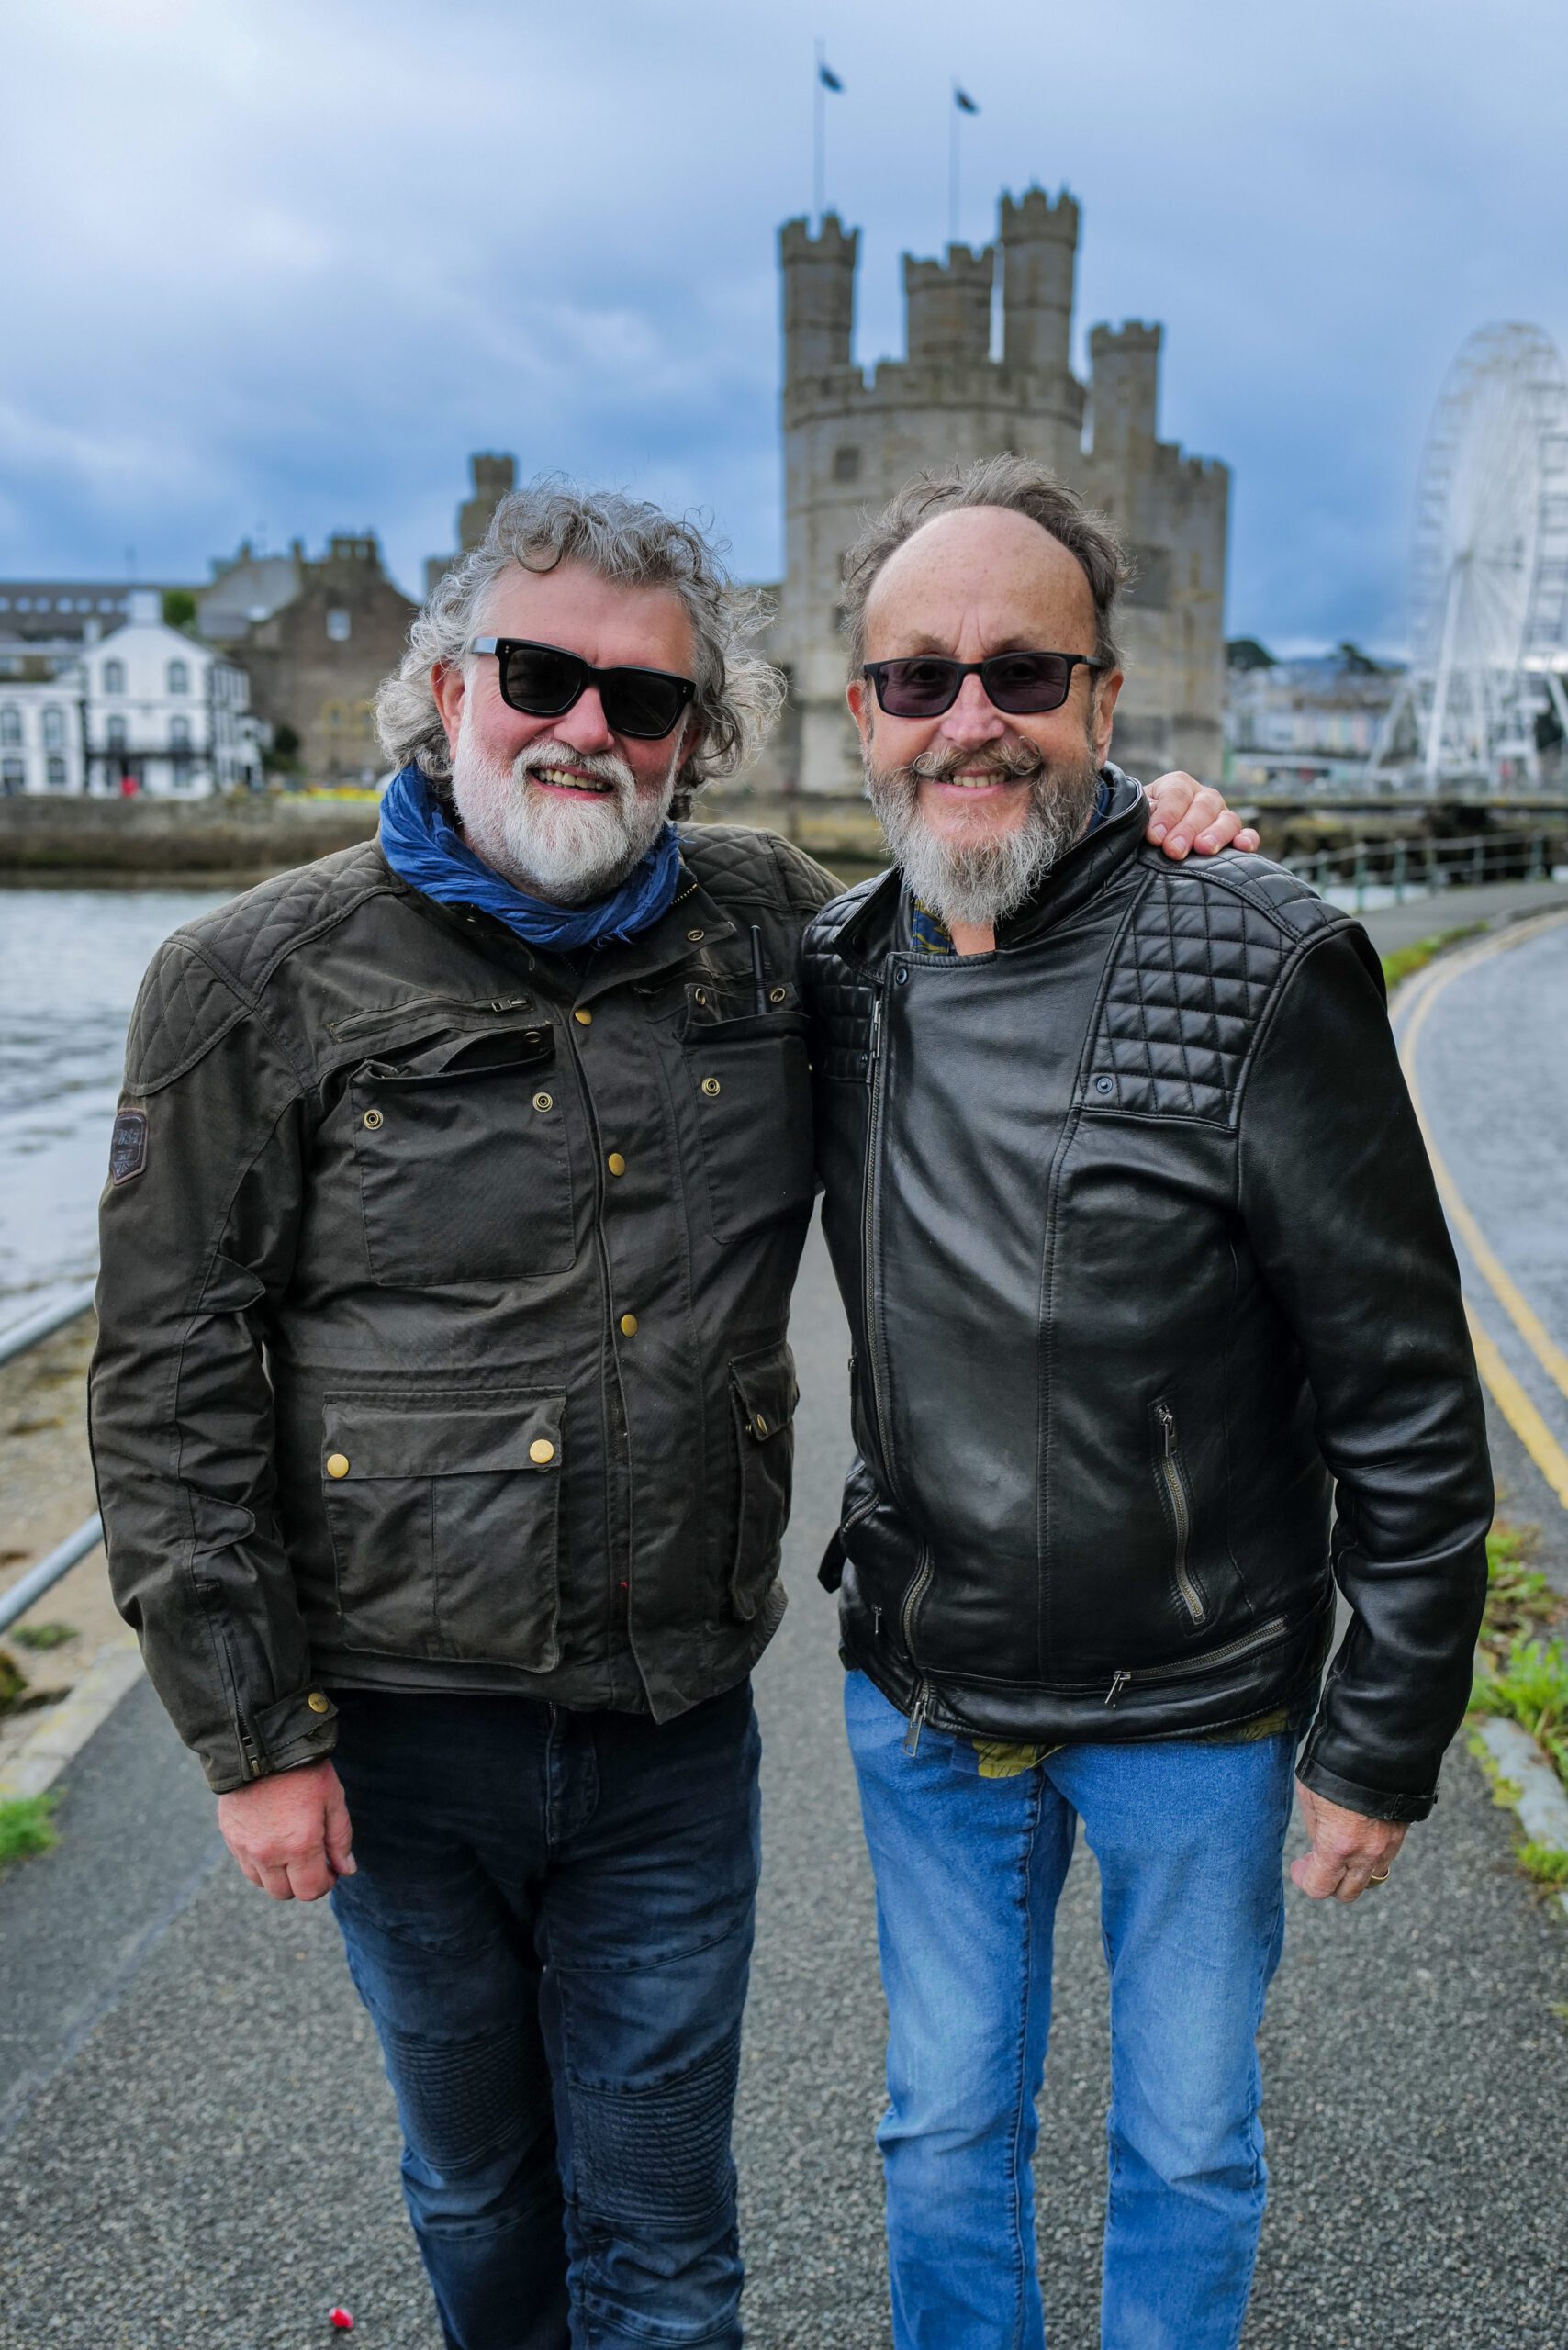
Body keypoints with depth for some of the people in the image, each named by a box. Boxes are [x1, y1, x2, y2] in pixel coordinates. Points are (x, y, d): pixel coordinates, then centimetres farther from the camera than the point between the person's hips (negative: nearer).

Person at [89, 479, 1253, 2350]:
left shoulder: (766, 924, -1)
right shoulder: (262, 982, -10)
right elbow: (170, 1390, -7)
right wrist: (251, 1735, -8)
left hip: (676, 1727, 2)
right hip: (401, 1730, -1)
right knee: (478, 2189, 24)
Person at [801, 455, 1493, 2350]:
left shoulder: (1261, 973, -19)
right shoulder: (832, 974, -5)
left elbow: (1406, 1396, -13)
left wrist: (1387, 1739, -9)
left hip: (1195, 1710, -3)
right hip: (921, 1698, 4)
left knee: (1188, 2151, 20)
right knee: (944, 2132, 22)